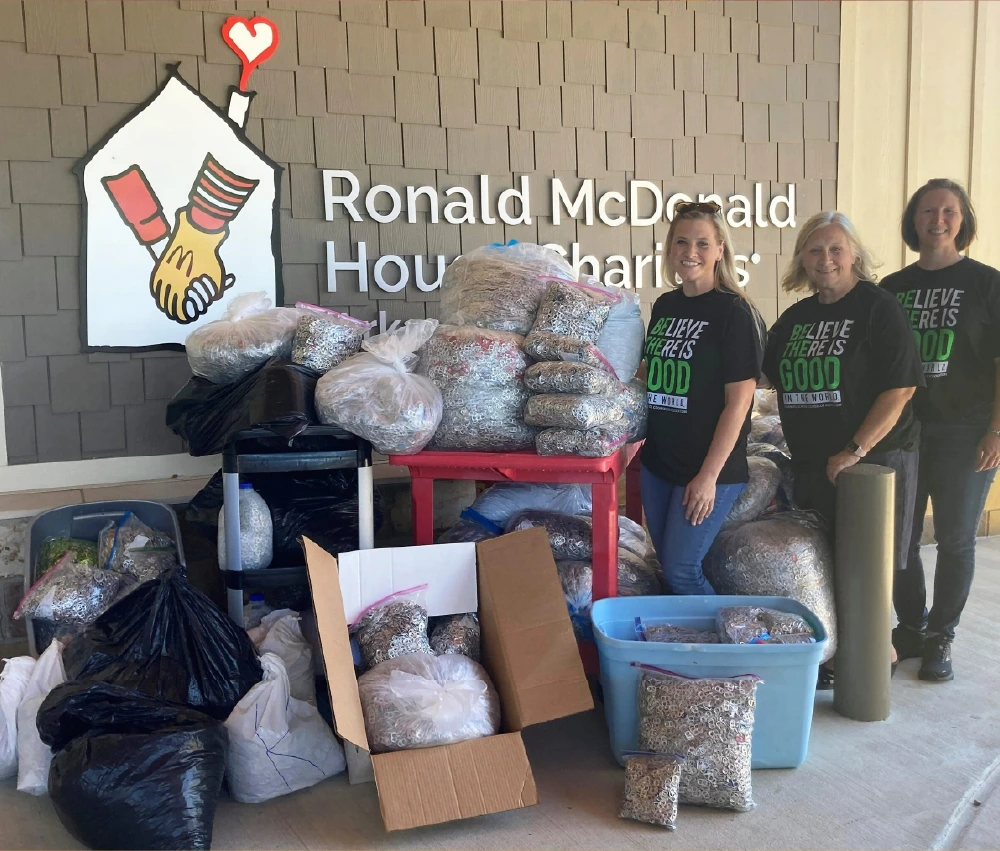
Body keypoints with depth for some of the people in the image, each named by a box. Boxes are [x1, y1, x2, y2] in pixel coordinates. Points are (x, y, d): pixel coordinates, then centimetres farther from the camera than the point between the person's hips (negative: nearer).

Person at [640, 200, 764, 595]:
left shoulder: (734, 312, -12)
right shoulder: (664, 306, 8)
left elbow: (738, 402, -15)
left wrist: (709, 475, -18)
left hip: (710, 468, -7)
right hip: (657, 462, 7)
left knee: (681, 571, -6)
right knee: (666, 564, 13)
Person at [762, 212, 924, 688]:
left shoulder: (879, 308, -8)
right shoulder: (796, 318, 11)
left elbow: (901, 388, -15)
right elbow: (768, 376, 17)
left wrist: (855, 450, -18)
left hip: (874, 459, -6)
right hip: (811, 464, 6)